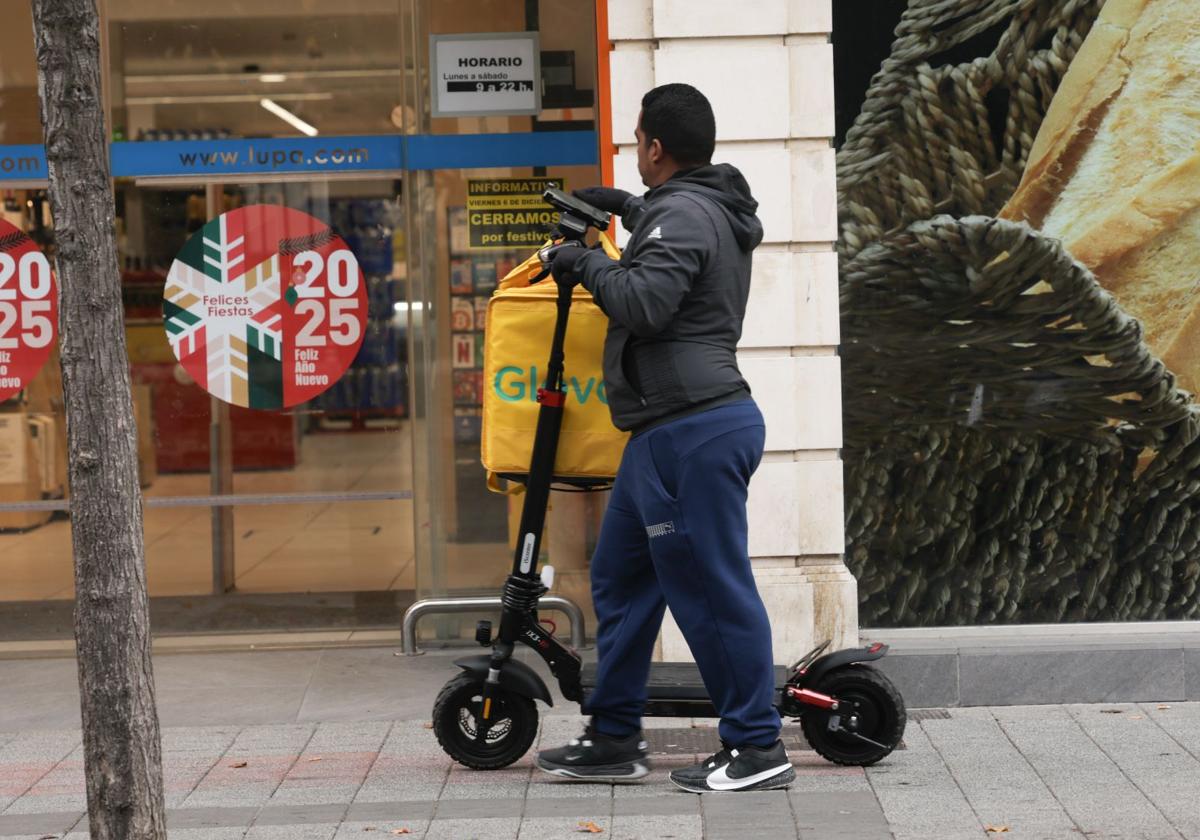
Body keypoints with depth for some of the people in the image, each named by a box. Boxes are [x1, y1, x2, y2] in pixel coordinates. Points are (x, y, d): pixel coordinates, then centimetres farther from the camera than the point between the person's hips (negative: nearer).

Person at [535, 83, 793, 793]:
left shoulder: (681, 215, -14)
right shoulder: (712, 209, 18)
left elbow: (643, 303, -25)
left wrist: (589, 263, -9)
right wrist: (629, 208, 41)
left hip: (693, 431, -11)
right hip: (671, 431, 11)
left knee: (713, 588, -6)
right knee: (621, 579, 15)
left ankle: (758, 749, -1)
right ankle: (615, 740, 20)